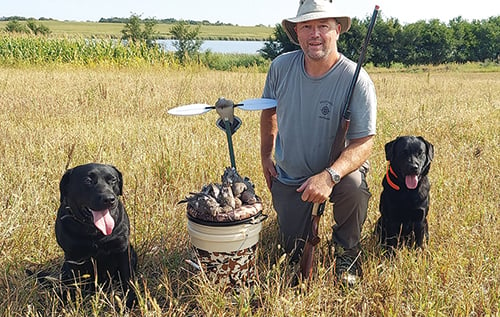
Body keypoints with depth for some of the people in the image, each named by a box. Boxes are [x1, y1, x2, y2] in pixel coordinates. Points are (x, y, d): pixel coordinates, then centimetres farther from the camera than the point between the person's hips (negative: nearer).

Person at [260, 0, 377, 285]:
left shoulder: (356, 80, -23)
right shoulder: (281, 66, -11)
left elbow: (364, 142, -26)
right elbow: (269, 110, 8)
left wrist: (329, 176, -43)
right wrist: (266, 155, 10)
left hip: (338, 168, -3)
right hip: (288, 176, 3)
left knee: (354, 186, -38)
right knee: (294, 252, 8)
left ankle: (347, 251, -6)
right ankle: (306, 218, 45)